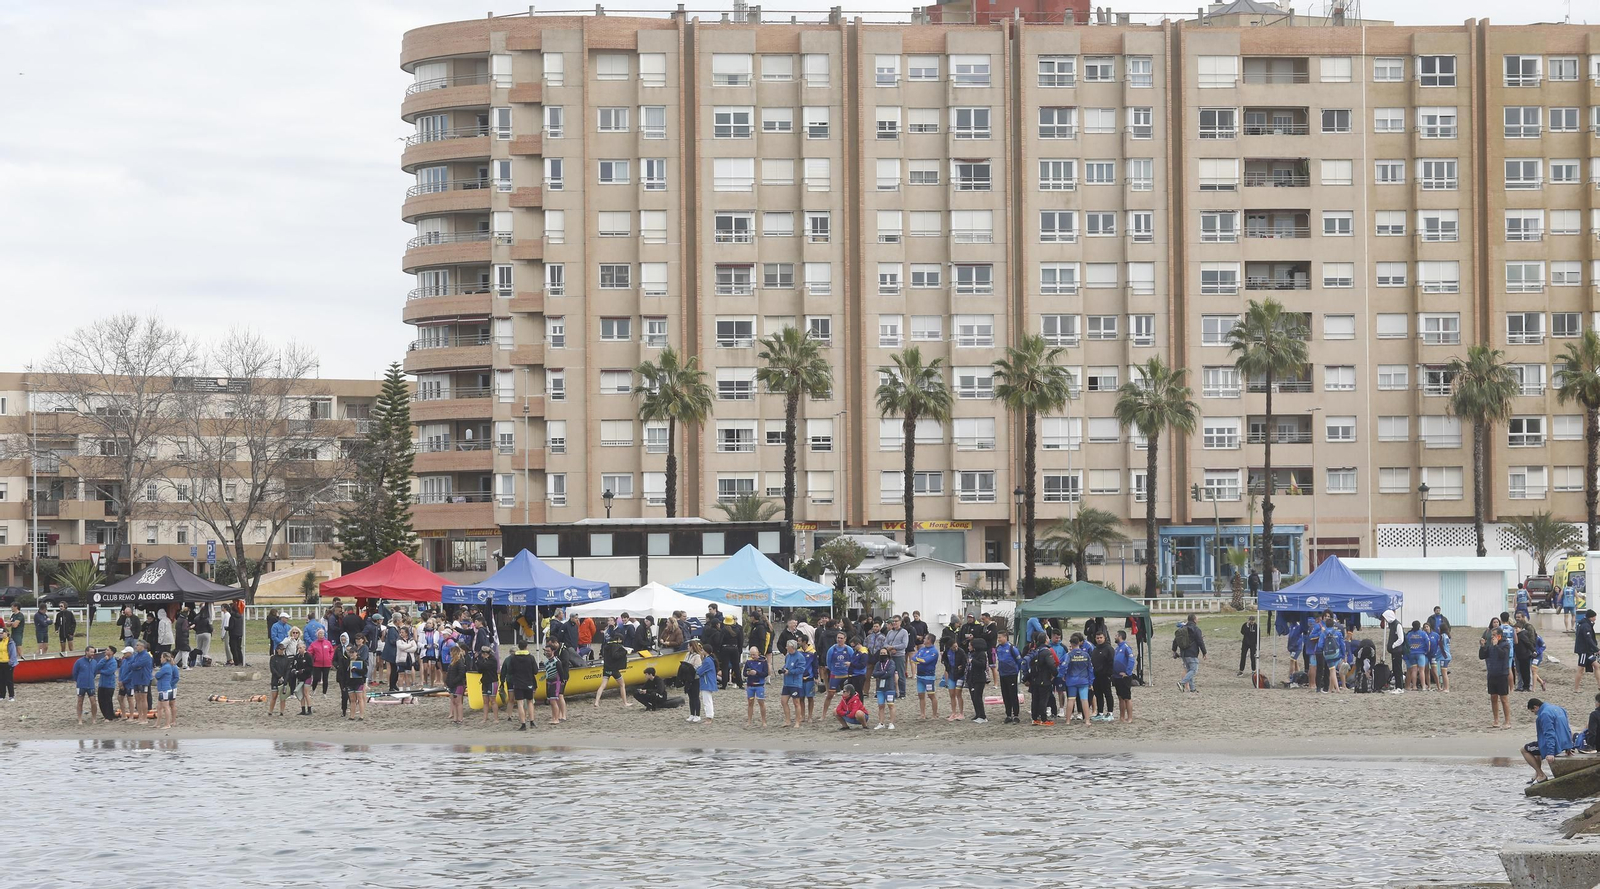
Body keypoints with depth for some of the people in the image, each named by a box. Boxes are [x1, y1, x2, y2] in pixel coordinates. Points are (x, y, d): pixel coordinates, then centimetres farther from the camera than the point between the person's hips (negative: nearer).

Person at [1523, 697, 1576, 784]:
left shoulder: (1545, 714, -18)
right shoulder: (1557, 709, 13)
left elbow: (1549, 734, -26)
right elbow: (1568, 729, 19)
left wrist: (1550, 753, -31)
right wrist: (1568, 747, 24)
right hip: (1564, 744, 10)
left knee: (1524, 750, 4)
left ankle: (1541, 775, 0)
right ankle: (1537, 774, 35)